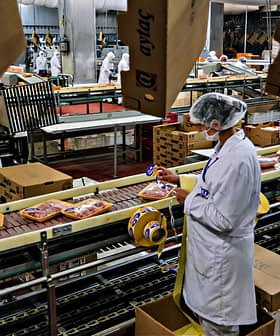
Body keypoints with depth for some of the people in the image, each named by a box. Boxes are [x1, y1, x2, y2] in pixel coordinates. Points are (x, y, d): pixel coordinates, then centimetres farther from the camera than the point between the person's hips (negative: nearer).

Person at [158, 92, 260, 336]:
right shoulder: (227, 145, 1)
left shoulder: (238, 159, -30)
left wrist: (189, 200, -16)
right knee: (208, 312, 27)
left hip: (222, 254, -9)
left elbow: (222, 220, -28)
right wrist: (179, 179, 10)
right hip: (211, 248, 10)